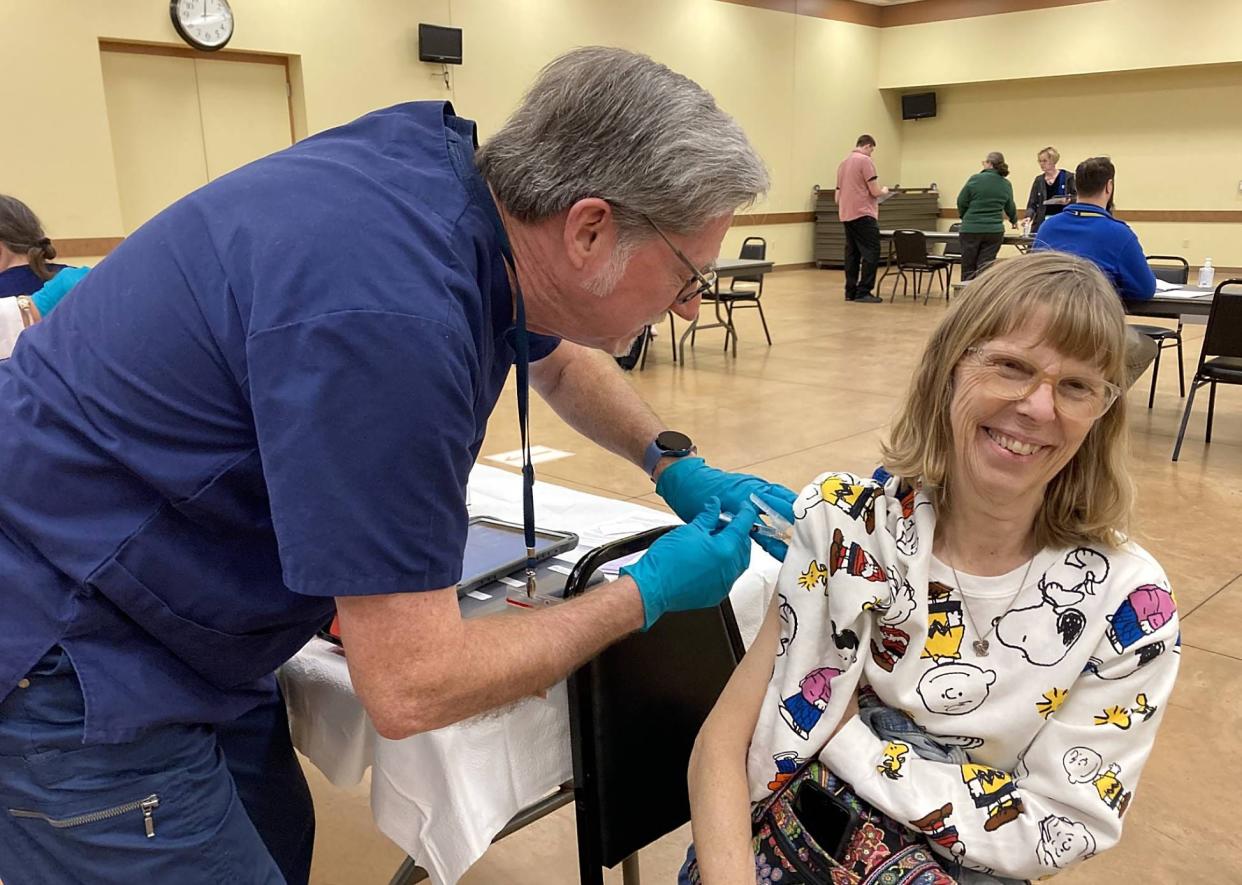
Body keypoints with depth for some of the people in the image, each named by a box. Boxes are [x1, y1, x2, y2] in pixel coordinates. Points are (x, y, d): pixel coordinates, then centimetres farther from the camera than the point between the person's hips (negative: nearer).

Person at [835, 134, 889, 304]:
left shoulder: (843, 163, 15)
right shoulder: (865, 160, -8)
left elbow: (837, 196, 19)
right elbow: (875, 191, -11)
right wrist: (884, 190, 9)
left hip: (846, 215, 8)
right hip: (863, 214, -8)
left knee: (852, 253, 10)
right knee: (871, 253, -6)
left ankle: (850, 292, 10)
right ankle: (863, 292, -10)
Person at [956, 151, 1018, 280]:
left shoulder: (975, 179, -6)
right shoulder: (1006, 185, 5)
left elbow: (961, 202, -1)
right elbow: (1010, 207, 18)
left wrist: (964, 217, 20)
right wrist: (1014, 221, 39)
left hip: (971, 229, -3)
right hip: (994, 231, 3)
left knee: (968, 269, 4)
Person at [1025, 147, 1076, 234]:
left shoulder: (1068, 177, 1)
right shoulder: (1038, 180, 10)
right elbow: (1032, 204, 6)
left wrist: (1068, 200, -19)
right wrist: (1028, 217, -12)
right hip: (1041, 224, 3)